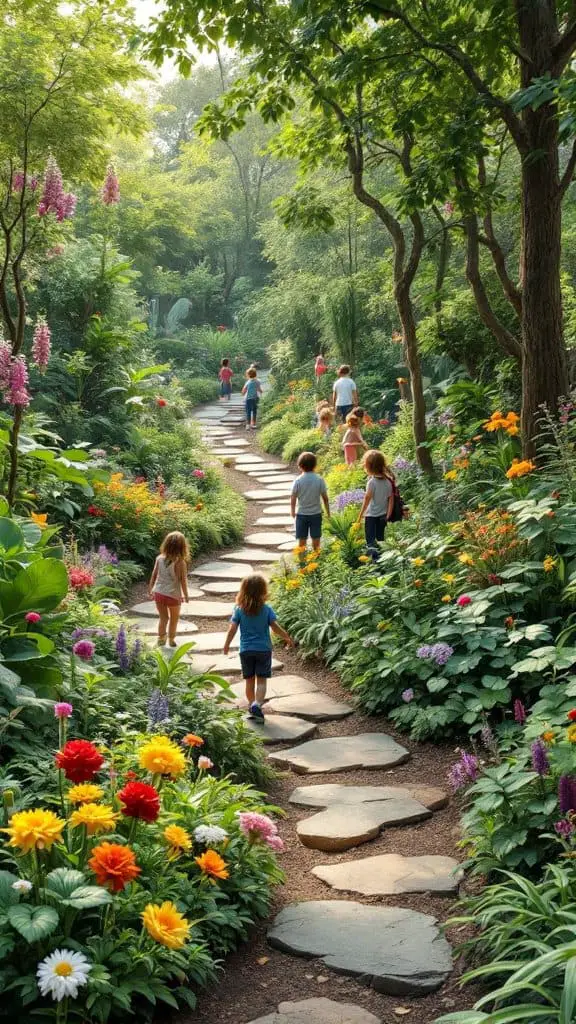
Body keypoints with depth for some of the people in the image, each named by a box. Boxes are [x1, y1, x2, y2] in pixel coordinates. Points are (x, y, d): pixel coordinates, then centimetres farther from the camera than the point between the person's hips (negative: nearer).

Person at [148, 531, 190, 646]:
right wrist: (185, 595, 1)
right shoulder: (180, 562, -15)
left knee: (163, 617, 17)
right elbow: (183, 580, -11)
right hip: (173, 594, -3)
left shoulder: (159, 558, -3)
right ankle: (171, 639, 26)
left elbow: (154, 575, 3)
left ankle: (161, 638, 12)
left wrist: (150, 590, 15)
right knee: (174, 618, 18)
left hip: (159, 593, 3)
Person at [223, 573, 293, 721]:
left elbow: (232, 629, -8)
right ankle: (257, 704, -21)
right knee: (261, 680, 0)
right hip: (263, 649, -2)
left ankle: (252, 704, 25)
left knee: (249, 680, 14)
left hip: (246, 650, 2)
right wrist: (288, 638, 5)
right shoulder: (266, 609, -8)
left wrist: (226, 645, 6)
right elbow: (275, 627, -10)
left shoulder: (239, 609, -5)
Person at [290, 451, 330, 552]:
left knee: (302, 539, 9)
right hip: (316, 513, 0)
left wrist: (292, 511, 11)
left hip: (301, 514, 0)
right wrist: (328, 512, 7)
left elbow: (293, 498, -6)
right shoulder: (319, 479, -9)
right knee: (316, 538, 11)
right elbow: (325, 498, -4)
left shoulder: (298, 480, -11)